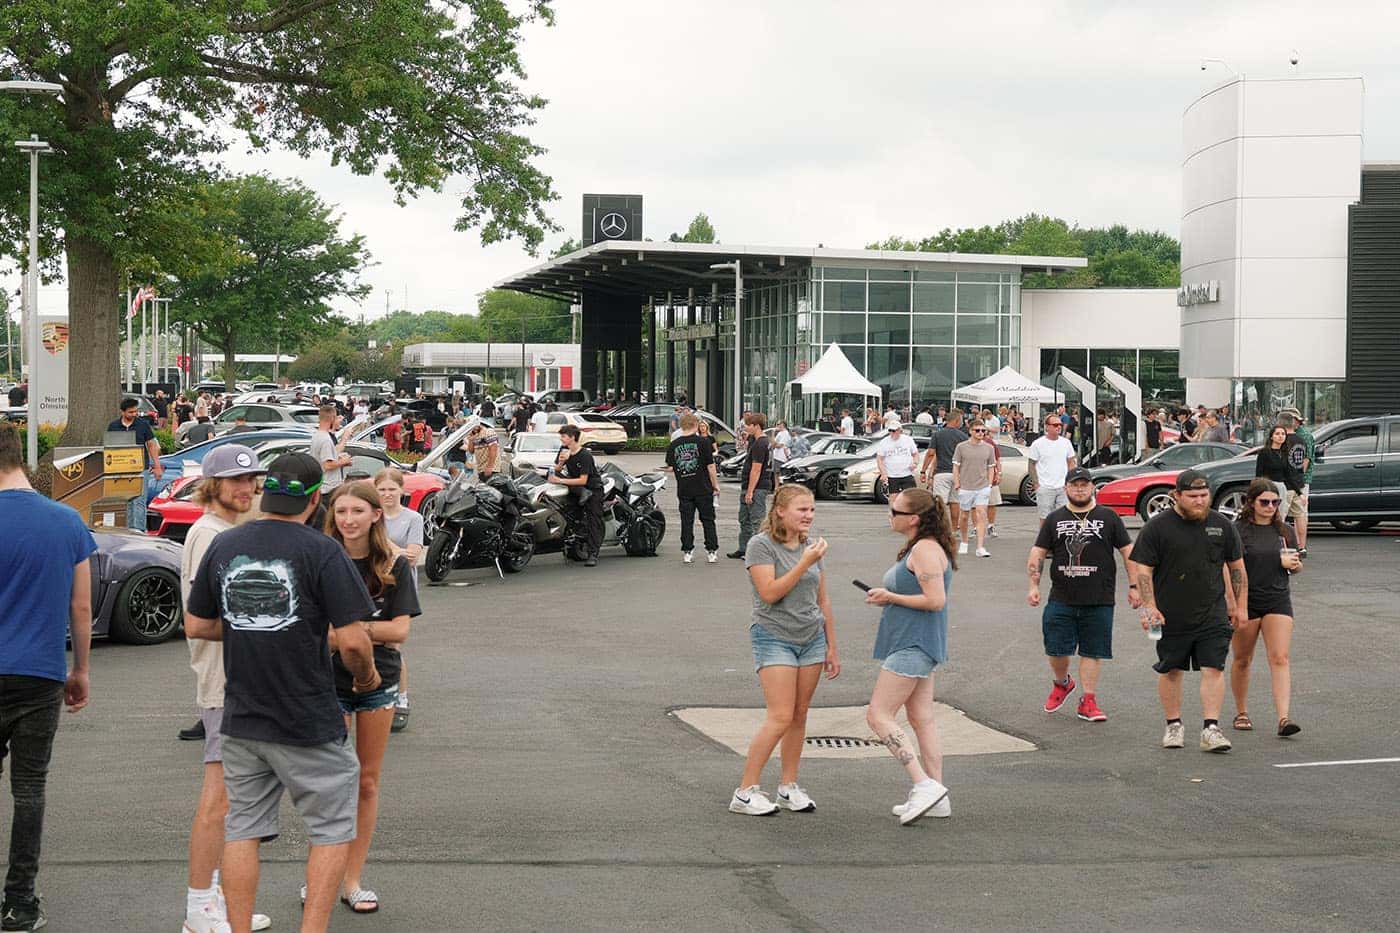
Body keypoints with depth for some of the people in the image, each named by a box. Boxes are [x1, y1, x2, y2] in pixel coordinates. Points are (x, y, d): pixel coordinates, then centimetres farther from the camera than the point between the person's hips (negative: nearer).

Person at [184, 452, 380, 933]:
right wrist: (367, 676, 3)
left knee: (242, 830, 13)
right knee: (332, 828, 8)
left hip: (241, 718, 5)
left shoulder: (223, 545, 2)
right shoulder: (321, 551, -13)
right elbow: (352, 640, -16)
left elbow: (196, 626, 9)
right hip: (309, 722, -5)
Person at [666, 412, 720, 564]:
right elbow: (710, 466, -7)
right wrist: (715, 485, 3)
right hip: (703, 489, -2)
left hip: (684, 490, 2)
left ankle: (687, 552, 7)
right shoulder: (702, 442, -8)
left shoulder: (673, 445, 0)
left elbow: (670, 468, 5)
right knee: (708, 520, 7)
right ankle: (712, 551, 7)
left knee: (686, 521, 8)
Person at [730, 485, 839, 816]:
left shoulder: (811, 547, 10)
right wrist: (805, 563, -22)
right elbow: (770, 593, -19)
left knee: (799, 717, 7)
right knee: (780, 718, -12)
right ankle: (745, 792, -6)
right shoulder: (761, 545, -8)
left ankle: (789, 787, 16)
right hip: (773, 637, -6)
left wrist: (832, 648, 16)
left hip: (812, 639, 6)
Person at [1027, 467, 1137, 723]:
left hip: (1098, 601, -1)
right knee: (1056, 649, 1)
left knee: (1093, 652, 1)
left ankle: (1088, 701, 9)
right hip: (1061, 600, 1)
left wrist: (1133, 586, 2)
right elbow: (1037, 553, 9)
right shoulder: (1055, 519, 10)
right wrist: (1034, 585, -2)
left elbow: (1128, 552, 7)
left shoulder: (1108, 518, 6)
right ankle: (1061, 683, 30)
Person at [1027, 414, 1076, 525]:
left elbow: (1071, 463, 14)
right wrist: (1036, 484, -6)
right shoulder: (1038, 444, -4)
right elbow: (1032, 465, -1)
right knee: (1045, 518, 1)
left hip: (1063, 487, 4)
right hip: (1045, 488, -3)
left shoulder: (1066, 442, 7)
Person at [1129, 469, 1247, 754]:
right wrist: (1149, 607, -13)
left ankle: (1210, 729, -8)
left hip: (1212, 615, 1)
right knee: (1171, 671, 9)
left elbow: (1237, 567, 14)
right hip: (1171, 617, -1)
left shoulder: (1221, 525, 4)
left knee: (1214, 669, -8)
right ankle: (1174, 725, 23)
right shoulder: (1157, 527, -6)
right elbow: (1142, 570, -5)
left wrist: (1241, 606, 12)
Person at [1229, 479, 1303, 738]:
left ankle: (1283, 719, -16)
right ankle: (1241, 714, 26)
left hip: (1278, 601, 3)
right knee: (1242, 660, 9)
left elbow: (1297, 567, 18)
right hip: (1246, 602, -2)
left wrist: (1293, 564, -6)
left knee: (1280, 659, -9)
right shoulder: (1237, 531, -5)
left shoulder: (1284, 531, 8)